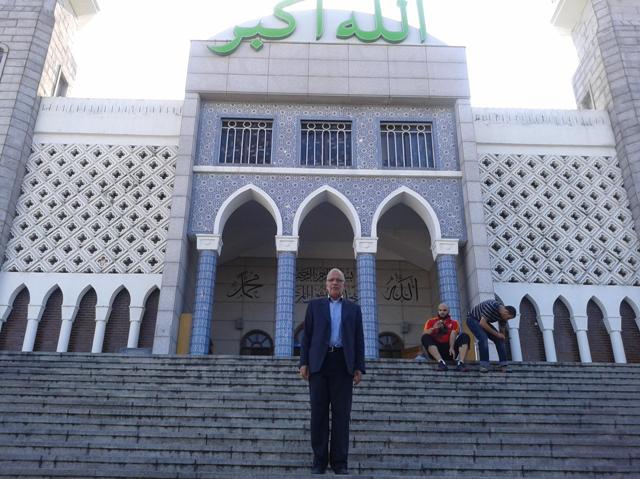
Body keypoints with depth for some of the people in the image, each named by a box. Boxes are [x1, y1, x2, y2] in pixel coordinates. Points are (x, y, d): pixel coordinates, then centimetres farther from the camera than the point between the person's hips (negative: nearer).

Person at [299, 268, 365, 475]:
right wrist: (303, 362, -2)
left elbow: (358, 340, 10)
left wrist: (359, 368, 2)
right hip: (319, 362, 0)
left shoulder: (353, 308, 15)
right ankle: (319, 460, 5)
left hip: (343, 363, 1)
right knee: (319, 412, -1)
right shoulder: (314, 305, 13)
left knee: (341, 413, -2)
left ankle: (339, 461, 3)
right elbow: (306, 335, 8)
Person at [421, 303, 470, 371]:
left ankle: (460, 363, -35)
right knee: (425, 337, -26)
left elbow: (453, 335, -7)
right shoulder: (431, 322, 13)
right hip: (437, 349, -1)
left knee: (465, 336, -16)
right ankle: (441, 362, -42)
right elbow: (425, 334, -3)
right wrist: (433, 328, -23)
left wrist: (452, 348, -26)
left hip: (449, 350, 1)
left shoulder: (453, 323, 13)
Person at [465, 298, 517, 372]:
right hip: (472, 319, -7)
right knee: (483, 337, -29)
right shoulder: (491, 306, -35)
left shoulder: (503, 314, -11)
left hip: (484, 321, 8)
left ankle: (503, 365, -3)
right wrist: (496, 334, -27)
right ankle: (484, 365, -25)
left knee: (499, 339, -6)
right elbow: (482, 323, -35)